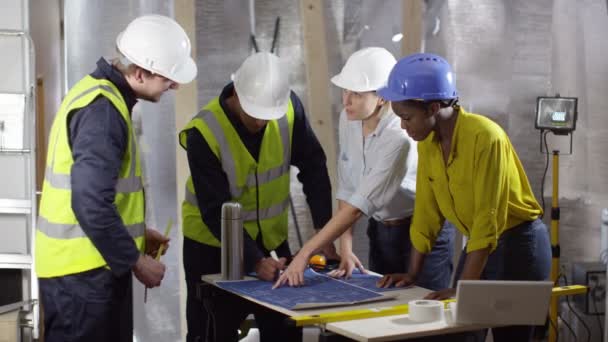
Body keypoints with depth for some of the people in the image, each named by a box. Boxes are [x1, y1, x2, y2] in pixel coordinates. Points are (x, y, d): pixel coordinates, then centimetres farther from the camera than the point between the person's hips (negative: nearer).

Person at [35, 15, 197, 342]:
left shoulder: (99, 92, 10)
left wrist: (136, 233, 16)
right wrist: (136, 261, -16)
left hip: (89, 266, 10)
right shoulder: (102, 110, -21)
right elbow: (90, 204, -27)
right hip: (82, 271, -10)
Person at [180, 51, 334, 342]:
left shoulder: (289, 108, -15)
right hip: (213, 244, -3)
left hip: (271, 238, 4)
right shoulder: (204, 132, -25)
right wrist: (255, 261, -32)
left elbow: (313, 168, -6)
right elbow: (215, 212, -24)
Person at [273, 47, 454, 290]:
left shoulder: (400, 137, -29)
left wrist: (305, 254, -33)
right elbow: (346, 188, -2)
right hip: (380, 231, 6)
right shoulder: (348, 119, -8)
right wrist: (345, 249, -10)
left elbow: (359, 205, -31)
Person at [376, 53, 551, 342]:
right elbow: (427, 211, 6)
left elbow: (488, 220, -26)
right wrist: (413, 274, 4)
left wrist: (463, 288, -27)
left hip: (518, 245, -7)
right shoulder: (427, 143, -2)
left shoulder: (485, 137, -25)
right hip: (478, 244, 7)